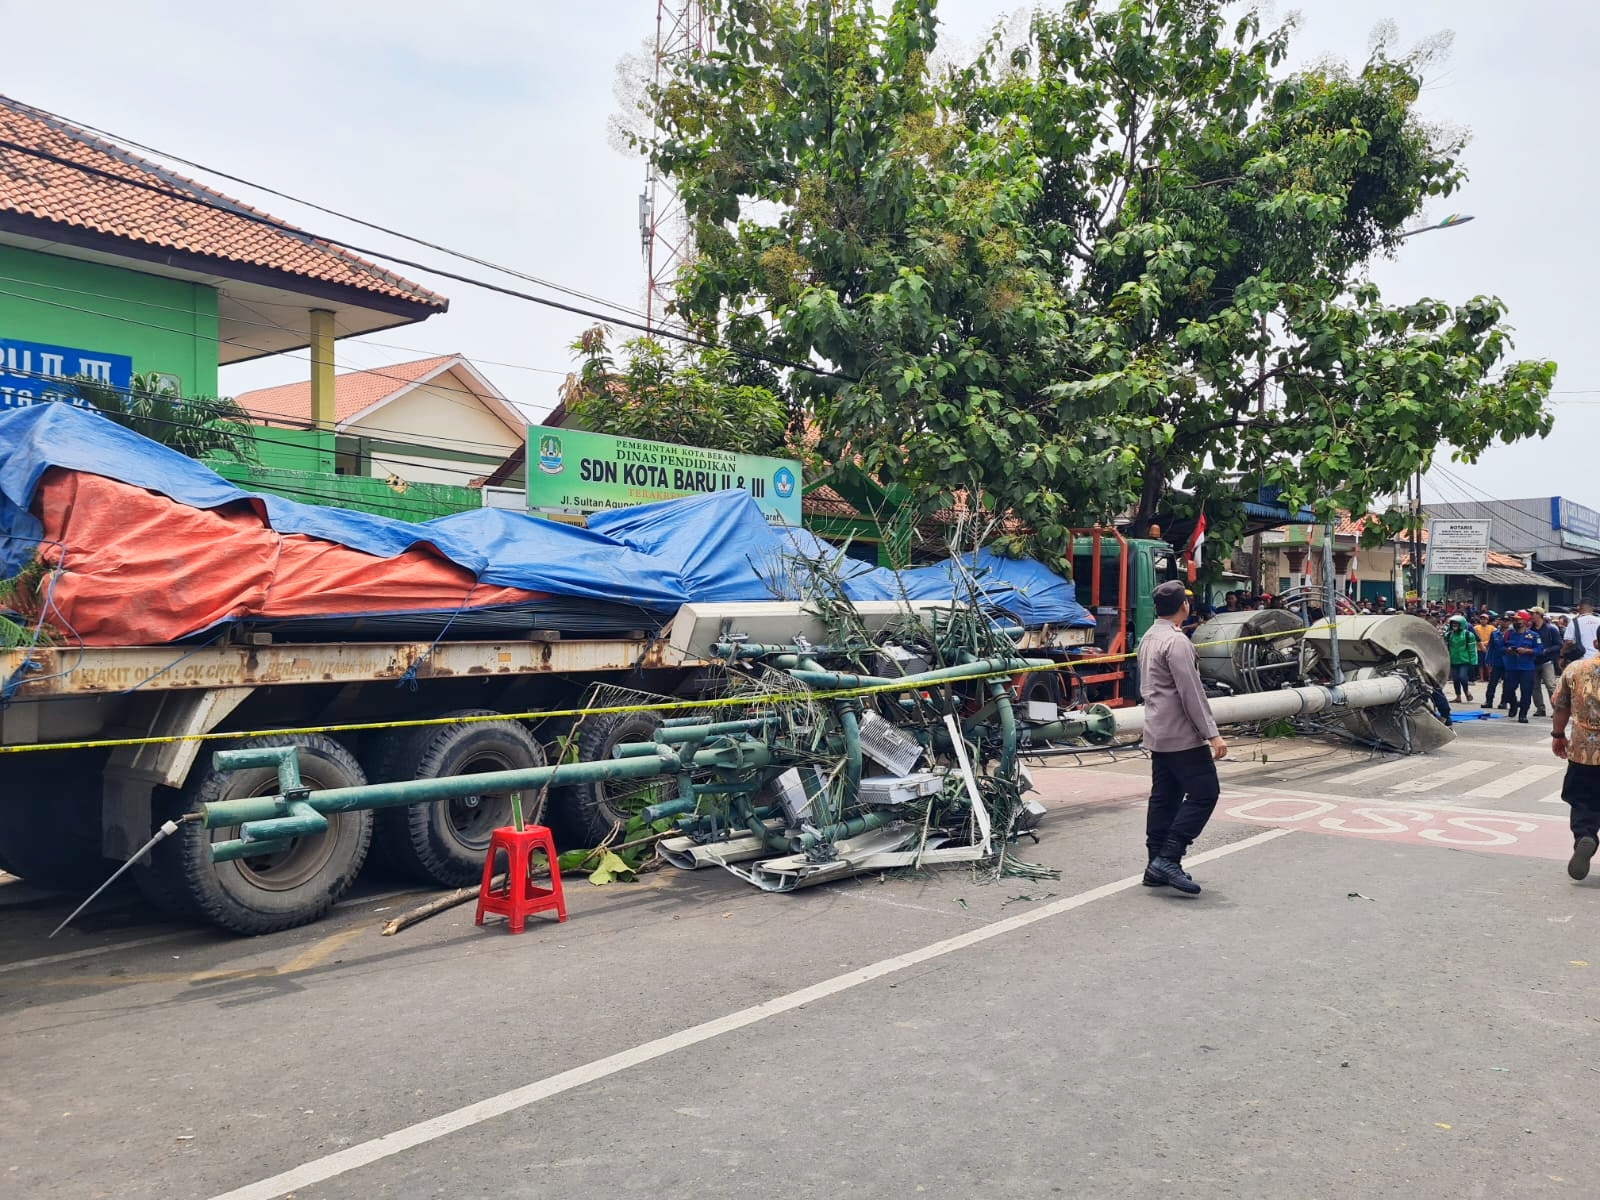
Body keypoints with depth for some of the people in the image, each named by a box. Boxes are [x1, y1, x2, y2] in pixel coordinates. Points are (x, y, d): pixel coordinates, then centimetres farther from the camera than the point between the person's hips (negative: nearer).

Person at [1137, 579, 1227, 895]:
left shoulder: (1149, 638, 14)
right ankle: (1168, 859, -11)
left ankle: (1157, 865, 11)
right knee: (1204, 792, -6)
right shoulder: (1177, 641, -16)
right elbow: (1191, 693, -20)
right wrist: (1212, 734, -18)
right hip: (1182, 735, -10)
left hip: (1157, 734, 10)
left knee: (1164, 797, 10)